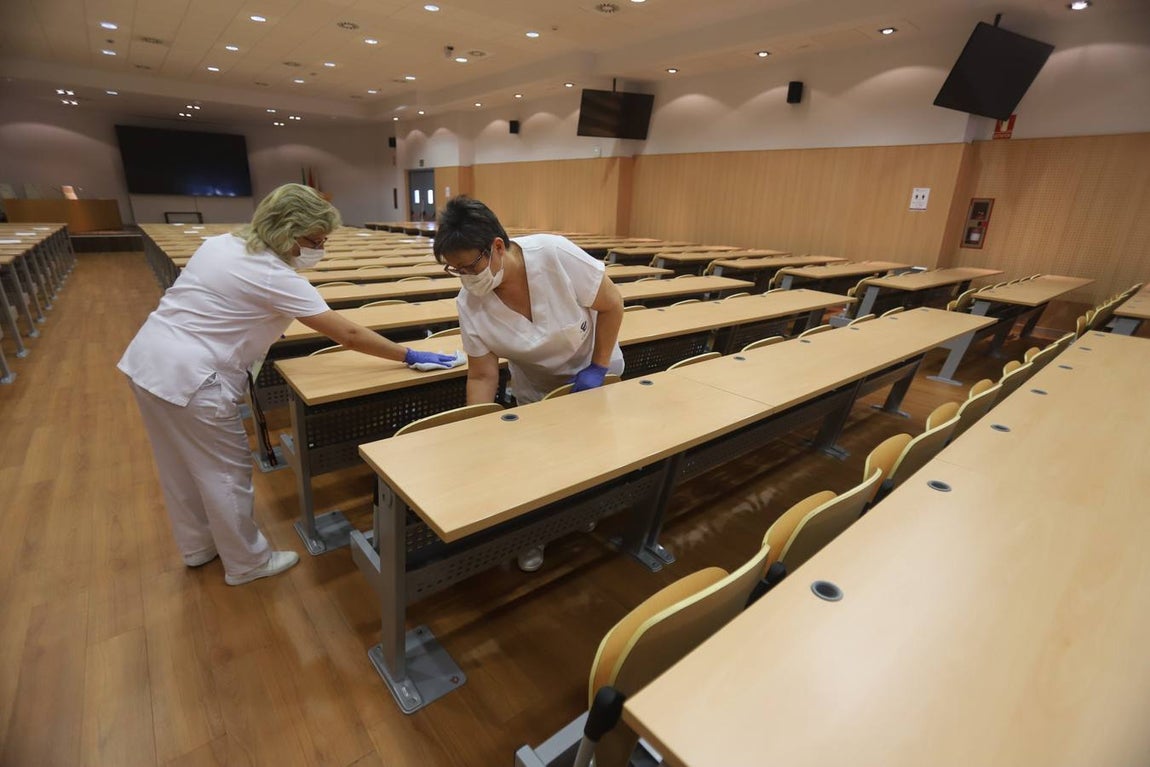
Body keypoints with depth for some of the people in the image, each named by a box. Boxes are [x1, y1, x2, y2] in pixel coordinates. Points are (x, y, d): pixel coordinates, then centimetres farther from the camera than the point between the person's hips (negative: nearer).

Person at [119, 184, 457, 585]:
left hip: (147, 360, 9)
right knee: (226, 471, 6)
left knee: (182, 464, 22)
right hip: (187, 377, -9)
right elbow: (347, 334, -20)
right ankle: (247, 562, 24)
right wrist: (410, 356, -14)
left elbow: (206, 309, 16)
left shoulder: (222, 242, 7)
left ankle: (197, 545, 43)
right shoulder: (276, 278, -19)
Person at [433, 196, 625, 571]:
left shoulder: (554, 254, -34)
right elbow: (483, 376, -16)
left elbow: (612, 303, -22)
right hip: (536, 383, 2)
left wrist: (598, 368, -20)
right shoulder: (469, 304, -24)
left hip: (591, 368, -1)